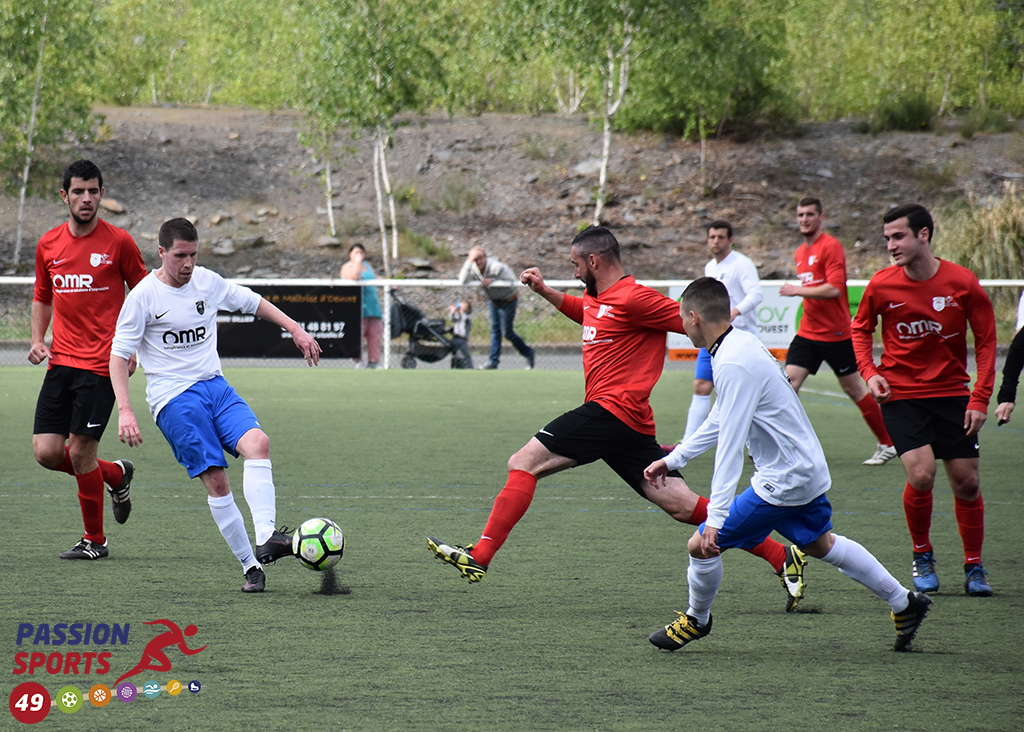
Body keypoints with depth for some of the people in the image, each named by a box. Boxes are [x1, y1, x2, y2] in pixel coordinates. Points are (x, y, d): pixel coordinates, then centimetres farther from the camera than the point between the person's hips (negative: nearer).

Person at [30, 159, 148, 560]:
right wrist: (38, 339, 7)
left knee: (80, 450, -8)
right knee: (46, 452, -3)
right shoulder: (48, 245, 9)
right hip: (61, 360, 5)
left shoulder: (118, 242, -3)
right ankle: (116, 474, 25)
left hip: (101, 364, -5)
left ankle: (95, 540, 9)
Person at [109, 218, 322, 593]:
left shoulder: (207, 281, 8)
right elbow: (119, 355, -5)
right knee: (216, 478, -15)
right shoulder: (143, 296, -6)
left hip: (216, 387, 5)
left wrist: (295, 329, 16)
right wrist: (125, 411, -15)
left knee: (257, 442, -23)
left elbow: (254, 303, 24)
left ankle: (266, 538, -34)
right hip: (174, 397, -5)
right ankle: (251, 567, -9)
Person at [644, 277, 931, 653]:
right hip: (806, 467, 10)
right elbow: (719, 420, 18)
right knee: (820, 544, 28)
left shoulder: (733, 365, -25)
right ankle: (905, 603, 37)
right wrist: (673, 459, 23)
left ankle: (696, 620, 20)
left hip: (783, 481, -10)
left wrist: (716, 516, -29)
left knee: (702, 545, -4)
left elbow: (730, 443, -28)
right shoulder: (742, 343, 6)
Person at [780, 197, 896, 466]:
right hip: (807, 332, 7)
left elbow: (834, 288, -24)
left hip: (835, 334, -7)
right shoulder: (800, 253, 12)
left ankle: (888, 444, 17)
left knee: (854, 389, 3)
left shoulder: (831, 247, -13)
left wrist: (798, 290, -22)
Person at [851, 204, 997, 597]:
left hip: (952, 393, 1)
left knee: (966, 482, 1)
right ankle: (922, 557, 7)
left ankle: (974, 567, 18)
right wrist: (869, 372, -5)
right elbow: (860, 328, 11)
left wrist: (980, 399, -6)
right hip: (900, 394, -1)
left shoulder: (963, 283, -9)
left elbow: (986, 341, 0)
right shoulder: (881, 285, -7)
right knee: (921, 475, -17)